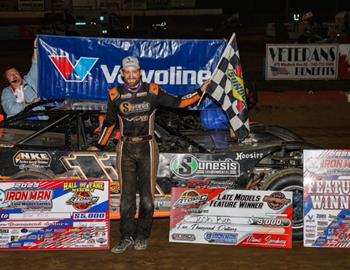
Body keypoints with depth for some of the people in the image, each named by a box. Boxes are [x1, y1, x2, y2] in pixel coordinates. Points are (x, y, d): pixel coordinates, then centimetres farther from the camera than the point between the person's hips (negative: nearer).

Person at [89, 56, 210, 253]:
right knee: (126, 195, 1)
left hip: (147, 148, -1)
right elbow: (109, 122, 15)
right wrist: (99, 146, 22)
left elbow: (176, 102, 7)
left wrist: (200, 92, 2)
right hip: (126, 148, 1)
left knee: (147, 195, 1)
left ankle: (142, 237, 14)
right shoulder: (116, 95, 3)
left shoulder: (152, 91, -1)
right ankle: (128, 237, 9)